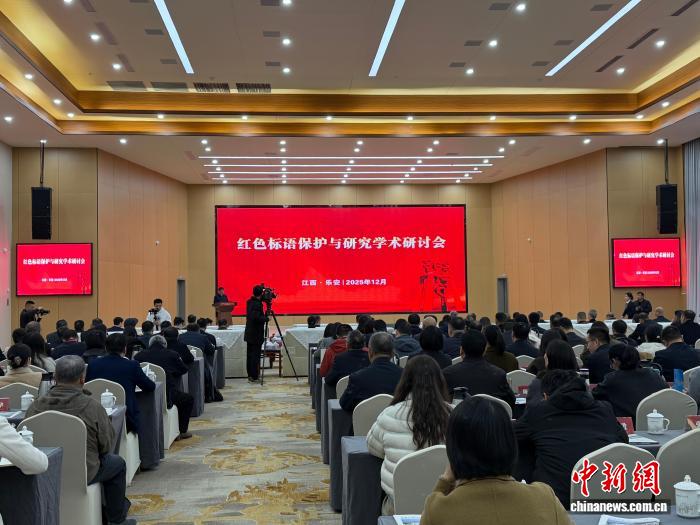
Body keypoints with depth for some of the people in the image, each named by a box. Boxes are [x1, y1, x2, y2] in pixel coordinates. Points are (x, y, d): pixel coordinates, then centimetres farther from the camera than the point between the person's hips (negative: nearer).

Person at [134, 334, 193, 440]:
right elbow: (184, 370, 12)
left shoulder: (139, 355, 1)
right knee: (189, 399, 25)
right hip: (167, 396, -4)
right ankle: (181, 432, 25)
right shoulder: (172, 354, -4)